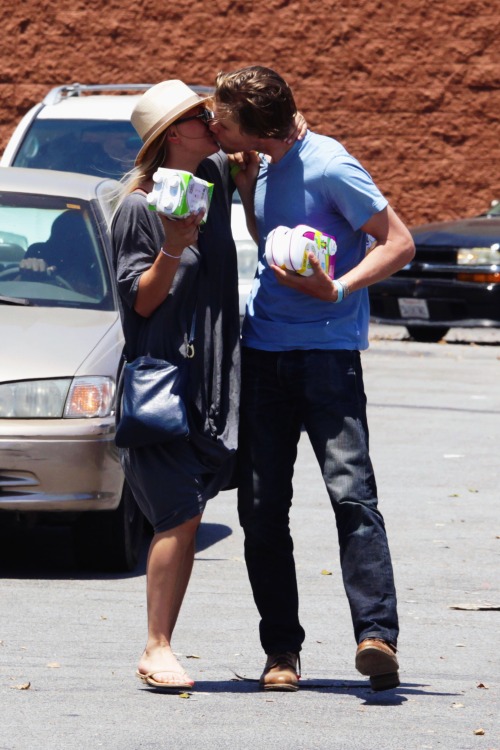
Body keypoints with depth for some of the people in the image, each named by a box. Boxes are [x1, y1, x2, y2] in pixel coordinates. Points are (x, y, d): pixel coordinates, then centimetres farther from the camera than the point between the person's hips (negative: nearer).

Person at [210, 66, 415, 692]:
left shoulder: (328, 167, -13)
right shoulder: (263, 165, 11)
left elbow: (399, 243, -12)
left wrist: (337, 289, -23)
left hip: (327, 350, -7)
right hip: (262, 351, 7)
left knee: (351, 490, -18)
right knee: (261, 506, 3)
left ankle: (377, 634, -24)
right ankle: (281, 649, 9)